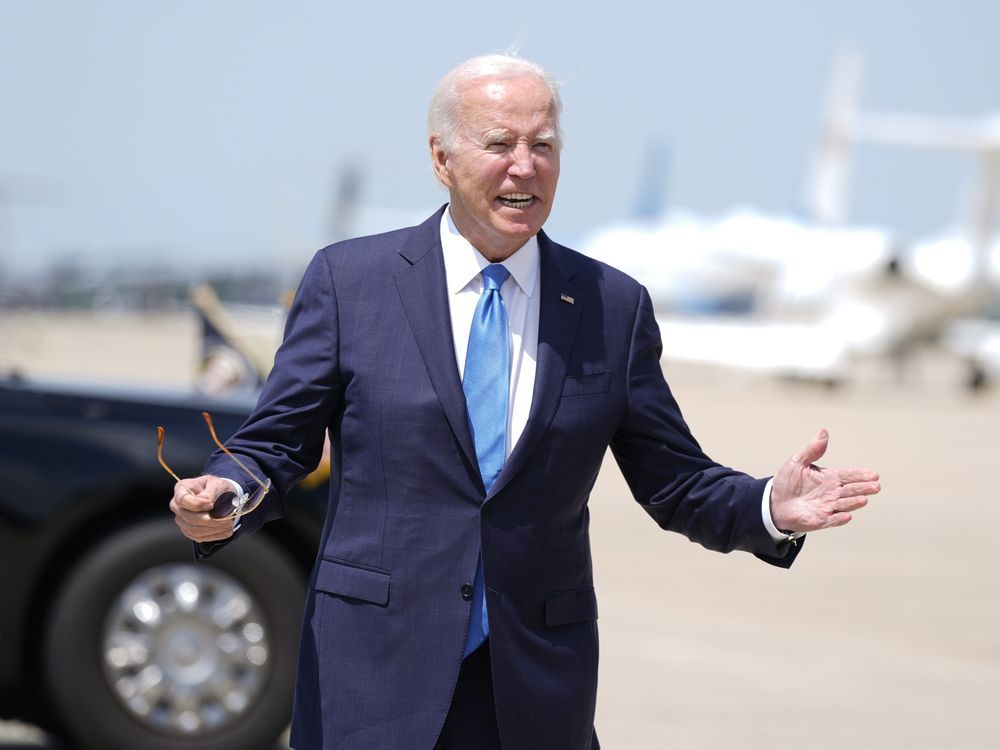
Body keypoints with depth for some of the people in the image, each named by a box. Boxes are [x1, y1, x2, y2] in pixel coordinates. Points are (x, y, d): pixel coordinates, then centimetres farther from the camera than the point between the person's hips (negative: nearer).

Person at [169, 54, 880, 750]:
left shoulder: (614, 306, 5)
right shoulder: (348, 279, 1)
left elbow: (674, 481, 8)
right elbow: (275, 445, 2)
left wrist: (770, 508, -11)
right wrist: (221, 497, -19)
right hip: (376, 669, -2)